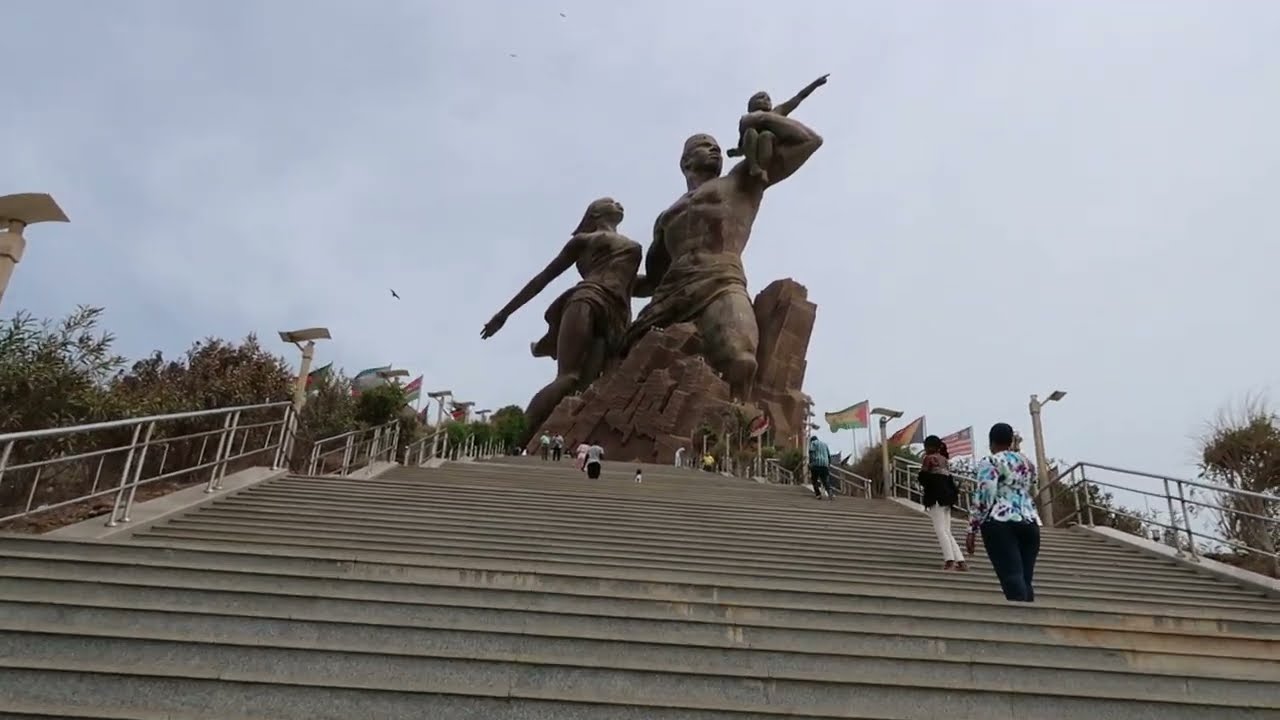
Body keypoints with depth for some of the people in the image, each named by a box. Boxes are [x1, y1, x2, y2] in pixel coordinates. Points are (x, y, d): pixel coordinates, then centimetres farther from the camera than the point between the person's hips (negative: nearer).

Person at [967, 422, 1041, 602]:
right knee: (1025, 580, 6)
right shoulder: (1028, 463, 19)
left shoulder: (990, 462, -2)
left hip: (1000, 523, -6)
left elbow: (983, 496, -12)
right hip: (1030, 523, 6)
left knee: (1012, 578, -13)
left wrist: (972, 529, -9)